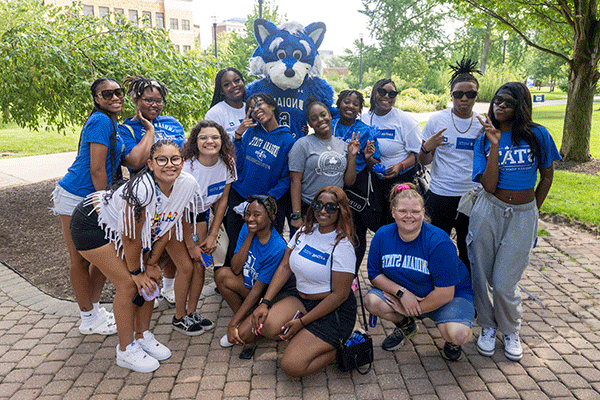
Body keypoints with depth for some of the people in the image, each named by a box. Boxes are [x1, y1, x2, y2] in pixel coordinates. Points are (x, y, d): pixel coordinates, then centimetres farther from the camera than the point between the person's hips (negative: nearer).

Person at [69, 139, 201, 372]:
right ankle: (126, 350, 8)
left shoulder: (187, 185, -18)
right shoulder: (142, 189, -38)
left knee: (150, 278, 3)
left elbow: (168, 225, -6)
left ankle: (143, 336, 24)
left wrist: (151, 264, -2)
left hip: (120, 227, 7)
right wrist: (136, 271, -13)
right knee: (129, 284, -11)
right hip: (92, 225, -7)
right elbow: (131, 238, -27)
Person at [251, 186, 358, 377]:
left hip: (334, 311, -6)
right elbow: (284, 267, 5)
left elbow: (340, 294, -17)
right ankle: (308, 338, 2)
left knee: (292, 365, -19)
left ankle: (338, 349, 4)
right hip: (301, 301, 7)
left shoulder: (342, 246, -16)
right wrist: (265, 302, -6)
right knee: (265, 323, -22)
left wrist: (302, 322, -16)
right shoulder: (305, 231, 4)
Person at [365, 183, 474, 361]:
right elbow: (374, 274, -6)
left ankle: (451, 340, 10)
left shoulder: (439, 242, -26)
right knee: (372, 301, -22)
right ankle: (406, 326, 11)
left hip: (452, 295, -4)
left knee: (459, 335, -32)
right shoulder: (382, 236, -12)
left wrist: (411, 309, -16)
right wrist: (402, 292, -22)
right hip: (406, 293, 4)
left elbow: (445, 293, -24)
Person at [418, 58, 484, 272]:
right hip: (440, 196, -1)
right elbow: (424, 161, 3)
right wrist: (426, 148, -19)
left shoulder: (484, 124, 2)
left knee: (468, 251, 12)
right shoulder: (437, 120, -1)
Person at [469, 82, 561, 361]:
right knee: (482, 278, 7)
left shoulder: (537, 135, -1)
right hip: (489, 211, 1)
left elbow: (547, 176, 10)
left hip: (523, 215, -1)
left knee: (504, 283, -2)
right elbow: (489, 185, -13)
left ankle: (511, 331, 27)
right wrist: (495, 144, -17)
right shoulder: (485, 140, 0)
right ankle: (487, 327, 32)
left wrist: (533, 210, 10)